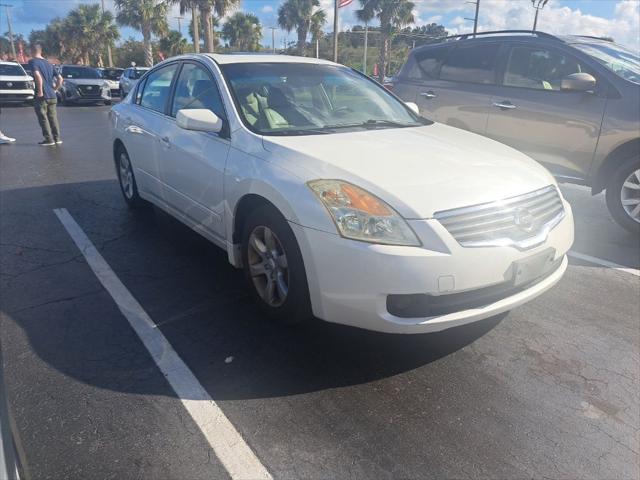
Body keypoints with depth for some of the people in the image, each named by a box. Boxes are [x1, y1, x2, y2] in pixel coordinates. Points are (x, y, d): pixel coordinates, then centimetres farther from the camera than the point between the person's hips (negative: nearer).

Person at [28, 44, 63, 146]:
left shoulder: (33, 62, -5)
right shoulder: (48, 64, 15)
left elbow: (38, 75, -23)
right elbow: (60, 79, 12)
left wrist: (40, 91, -17)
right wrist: (54, 90, 15)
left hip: (42, 96, -6)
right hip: (52, 96, 6)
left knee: (43, 118, 1)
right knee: (53, 117, 13)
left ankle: (49, 139, -1)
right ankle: (57, 138, 15)